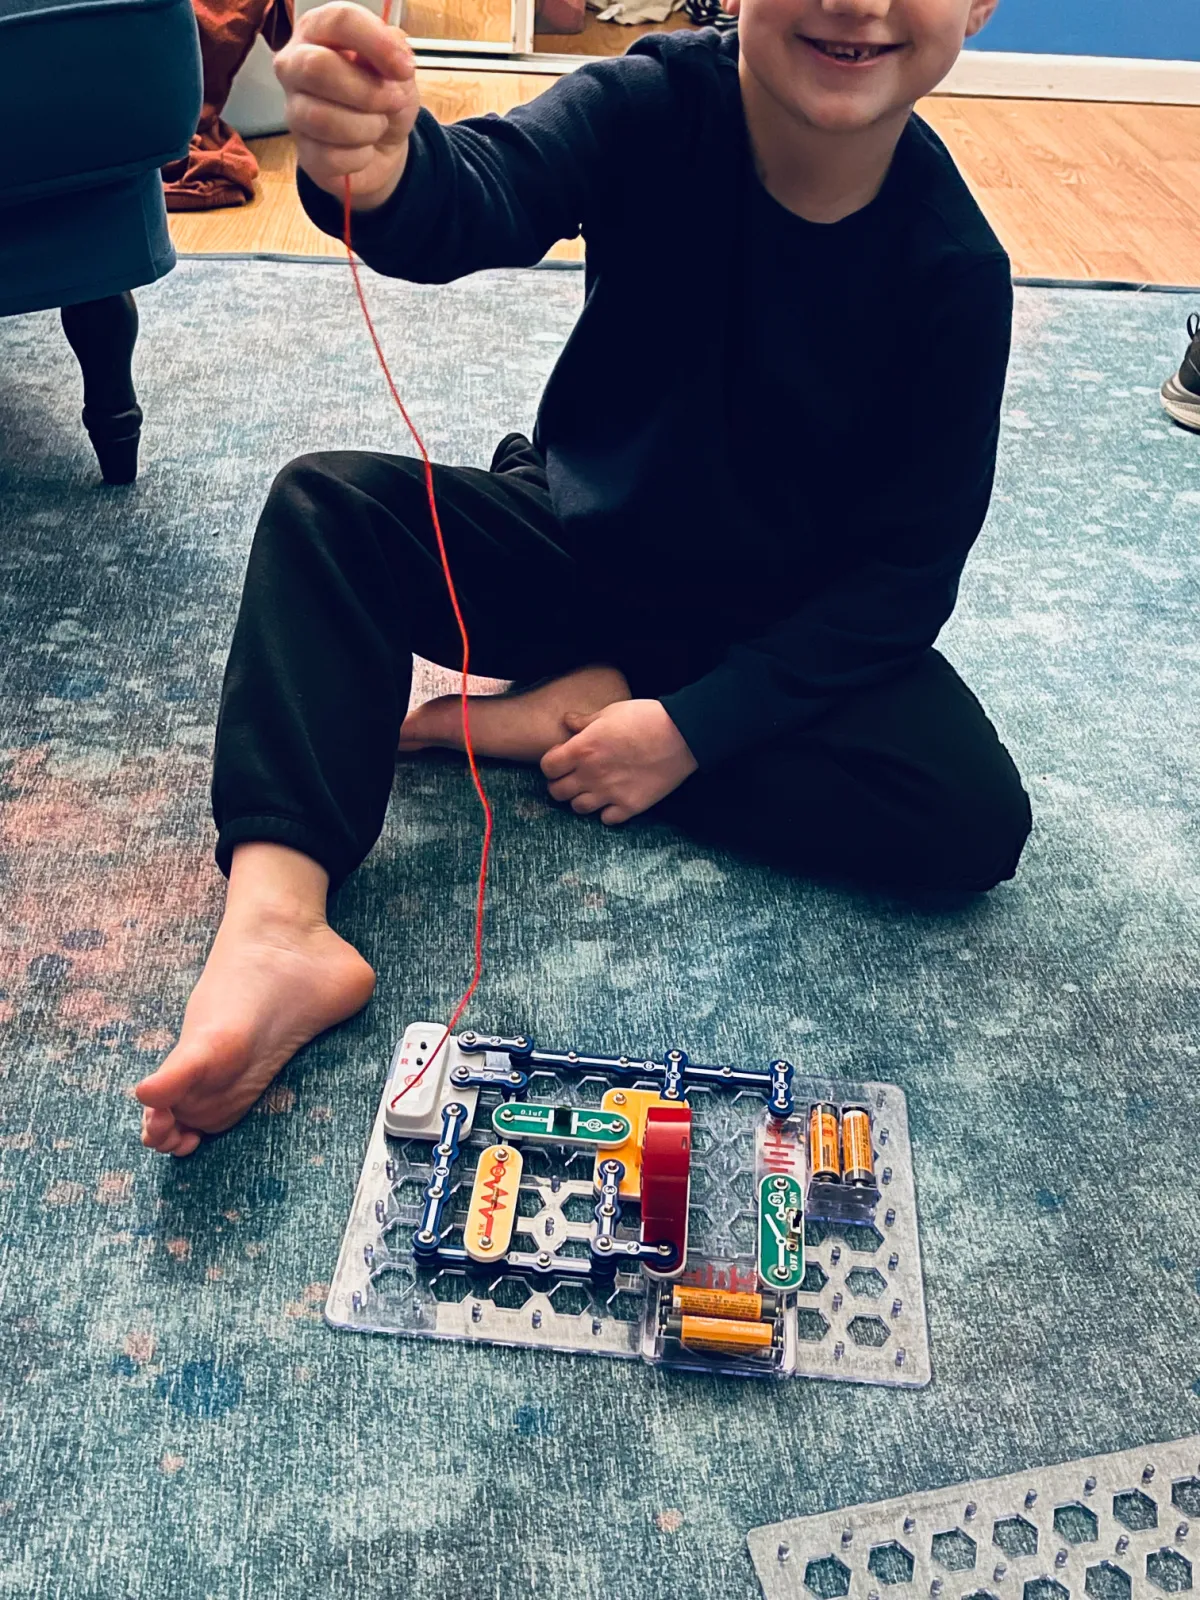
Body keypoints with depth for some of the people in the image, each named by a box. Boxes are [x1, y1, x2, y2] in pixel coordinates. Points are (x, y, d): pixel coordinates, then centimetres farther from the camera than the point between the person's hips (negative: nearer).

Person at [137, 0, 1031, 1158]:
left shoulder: (957, 272, -17)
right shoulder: (655, 107, -16)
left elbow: (911, 568, -15)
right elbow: (486, 198, -37)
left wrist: (696, 723, -24)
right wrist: (381, 169, -62)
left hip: (790, 626, 0)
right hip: (576, 548, 1)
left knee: (977, 821, -24)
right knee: (328, 503, -21)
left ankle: (570, 711, -16)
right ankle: (274, 928, -35)